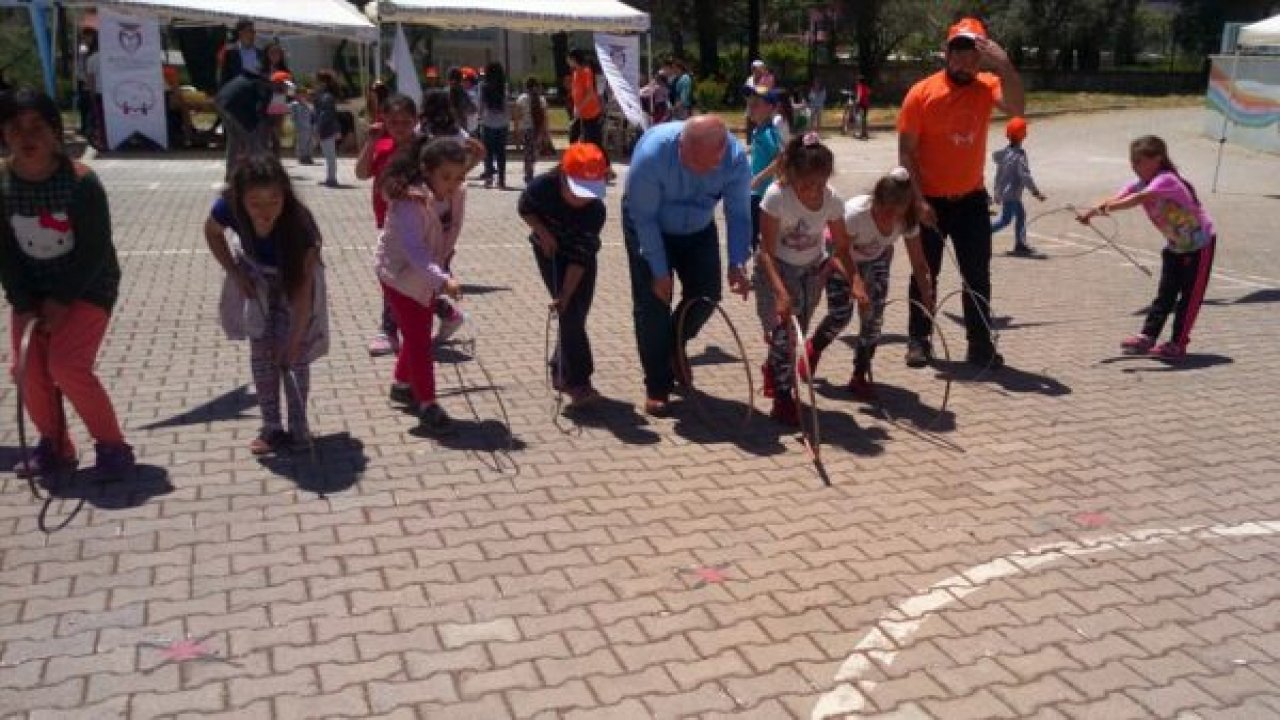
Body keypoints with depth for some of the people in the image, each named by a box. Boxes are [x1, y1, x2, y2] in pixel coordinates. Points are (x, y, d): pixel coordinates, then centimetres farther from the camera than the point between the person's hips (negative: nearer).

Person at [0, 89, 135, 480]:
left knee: (67, 366, -17)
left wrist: (62, 300, -17)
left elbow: (95, 249, -17)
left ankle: (113, 447, -2)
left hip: (86, 286, -5)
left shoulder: (81, 181, -20)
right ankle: (54, 448, 22)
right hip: (32, 290, 5)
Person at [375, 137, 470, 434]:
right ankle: (427, 405, 3)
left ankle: (402, 386, 40)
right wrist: (444, 280, -56)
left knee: (419, 334, 19)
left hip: (429, 273, 7)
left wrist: (443, 272, 1)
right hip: (400, 274, -7)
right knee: (418, 340, -6)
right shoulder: (410, 203, -33)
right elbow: (414, 250, -44)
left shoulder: (457, 195, -13)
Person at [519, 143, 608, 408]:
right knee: (570, 314, -10)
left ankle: (562, 372, 21)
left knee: (576, 313, 2)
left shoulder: (595, 210, -31)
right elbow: (525, 209, -7)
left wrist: (565, 294, -34)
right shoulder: (543, 186, -31)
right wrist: (543, 233, -22)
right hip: (550, 252, -1)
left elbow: (580, 257, -29)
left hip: (581, 256, 1)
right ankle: (578, 382, -9)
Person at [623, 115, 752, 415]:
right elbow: (644, 218, -27)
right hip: (647, 227, -3)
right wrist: (659, 272, -24)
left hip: (698, 230, 3)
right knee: (652, 302, -8)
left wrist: (737, 263, -33)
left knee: (706, 295, -2)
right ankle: (657, 387, 6)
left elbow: (739, 215, -19)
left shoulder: (736, 158, -28)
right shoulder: (651, 153, -37)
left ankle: (672, 347, 29)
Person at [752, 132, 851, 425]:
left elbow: (842, 248, -7)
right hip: (775, 269, -3)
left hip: (812, 270, 4)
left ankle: (773, 369, 40)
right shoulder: (777, 195, -28)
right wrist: (781, 291, -38)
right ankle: (784, 398, 1)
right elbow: (766, 251, -27)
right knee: (782, 330, -14)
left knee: (797, 332, 9)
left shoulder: (831, 199, -18)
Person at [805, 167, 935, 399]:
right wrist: (856, 282, -52)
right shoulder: (855, 212, -40)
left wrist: (928, 302, -26)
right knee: (840, 315, -9)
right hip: (841, 255, -3)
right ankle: (812, 350, 24)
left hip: (876, 258, 3)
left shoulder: (908, 221, -27)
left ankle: (860, 376, 7)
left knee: (874, 315, -8)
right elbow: (842, 254, -35)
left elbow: (918, 264, -20)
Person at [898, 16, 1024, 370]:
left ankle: (980, 344, 13)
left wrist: (1004, 64, -30)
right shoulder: (922, 92, -10)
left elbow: (1016, 108, -22)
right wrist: (918, 199, -14)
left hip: (972, 199, 3)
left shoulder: (987, 86, -1)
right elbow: (906, 150, -10)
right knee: (925, 273, 7)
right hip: (930, 200, -3)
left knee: (978, 275, 5)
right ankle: (919, 341, 17)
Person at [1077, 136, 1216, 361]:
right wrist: (1092, 212, -39)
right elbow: (1116, 199, -20)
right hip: (1175, 245, 8)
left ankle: (1178, 343, 3)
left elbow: (1140, 198, -46)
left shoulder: (1166, 180, -28)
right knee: (1165, 294, 6)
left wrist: (1106, 207, -58)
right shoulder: (1140, 184, -5)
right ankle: (1147, 337, 5)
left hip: (1200, 243, -8)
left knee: (1190, 296, -1)